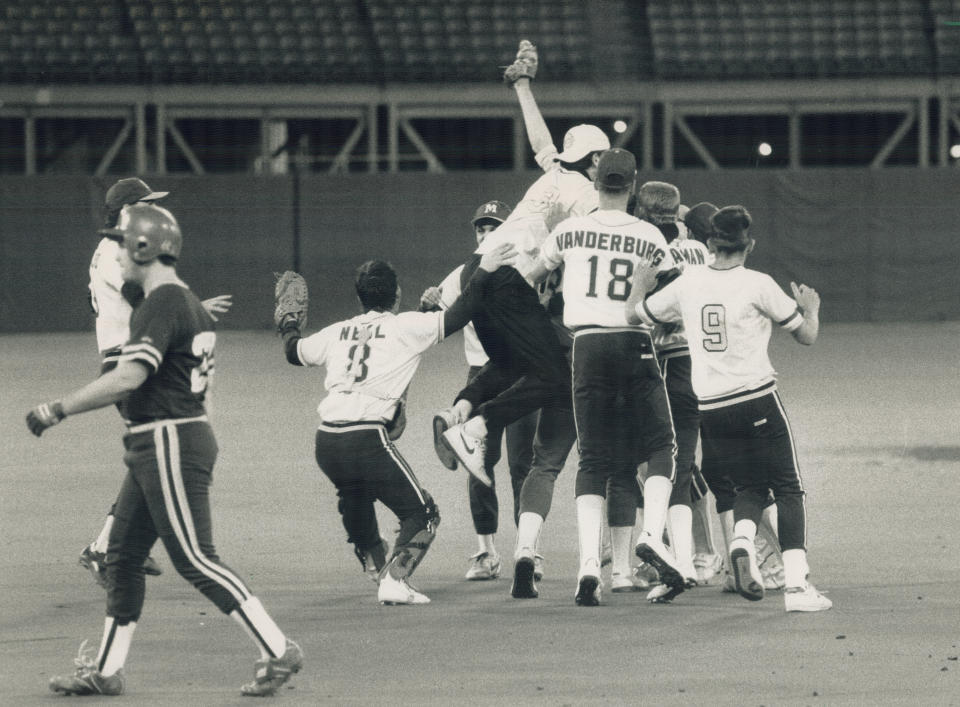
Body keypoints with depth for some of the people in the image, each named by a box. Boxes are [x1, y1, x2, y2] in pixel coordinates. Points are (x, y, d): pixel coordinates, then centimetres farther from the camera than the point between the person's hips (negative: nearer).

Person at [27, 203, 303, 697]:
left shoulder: (162, 305, -17)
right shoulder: (189, 304, 16)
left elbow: (128, 378, -26)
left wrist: (57, 410, -22)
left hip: (169, 444, -10)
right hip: (152, 450, 10)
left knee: (194, 560, -9)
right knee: (122, 555, 13)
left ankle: (278, 651, -9)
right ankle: (106, 670, 19)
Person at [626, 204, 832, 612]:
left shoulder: (687, 284, 3)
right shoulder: (758, 286, -7)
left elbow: (636, 315, 18)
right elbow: (807, 335, 0)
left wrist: (640, 287, 38)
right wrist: (811, 308, 22)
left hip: (711, 406, 4)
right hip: (758, 401, -4)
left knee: (750, 486, 19)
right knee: (787, 489, 5)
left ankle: (742, 541, -14)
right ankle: (796, 584, -7)